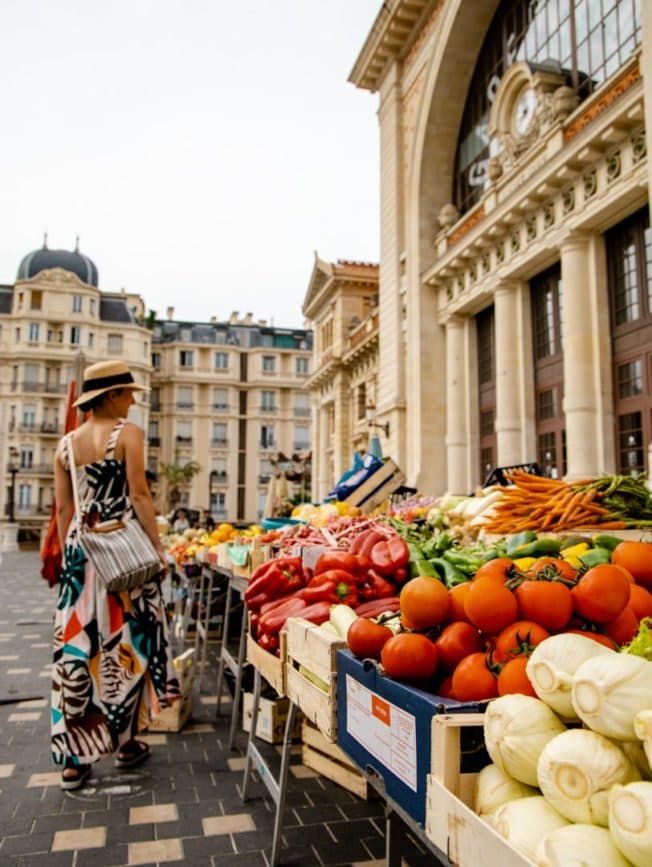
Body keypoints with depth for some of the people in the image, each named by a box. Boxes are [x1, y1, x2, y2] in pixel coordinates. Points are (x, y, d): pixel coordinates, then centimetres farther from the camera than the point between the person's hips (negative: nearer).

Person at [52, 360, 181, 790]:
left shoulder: (66, 443, 8)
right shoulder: (128, 432, -7)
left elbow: (63, 508, 9)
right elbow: (138, 494, -13)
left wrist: (70, 554, 15)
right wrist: (158, 546, -9)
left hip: (82, 550, 5)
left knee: (77, 643, 8)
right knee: (126, 642, 8)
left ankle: (73, 757, 15)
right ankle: (126, 741, 21)